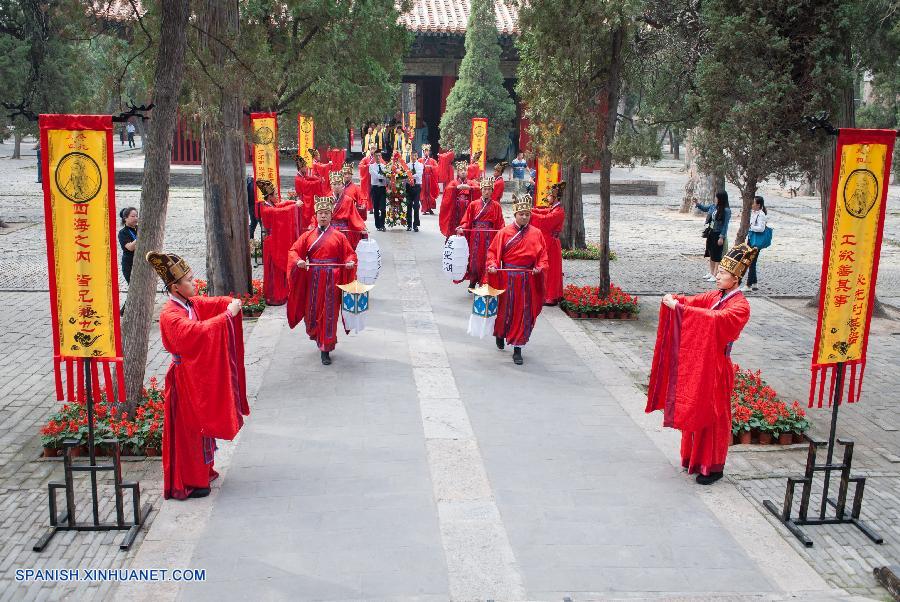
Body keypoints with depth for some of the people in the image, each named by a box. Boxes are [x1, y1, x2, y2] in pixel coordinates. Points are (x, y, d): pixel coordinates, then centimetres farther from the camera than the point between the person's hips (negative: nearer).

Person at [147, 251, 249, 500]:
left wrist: (231, 303, -12)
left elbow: (214, 303, 10)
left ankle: (200, 470, 38)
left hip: (199, 375, 9)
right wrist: (227, 315, -32)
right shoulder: (170, 314, -24)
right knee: (188, 430, 2)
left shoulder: (191, 303, 2)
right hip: (184, 378, -9)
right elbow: (197, 331, -36)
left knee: (200, 425, 21)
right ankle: (187, 483, 15)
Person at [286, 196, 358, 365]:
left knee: (329, 314, 0)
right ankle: (318, 337, 36)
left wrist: (350, 262, -17)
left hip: (331, 281, -2)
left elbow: (350, 254, 5)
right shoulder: (308, 235, 5)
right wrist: (298, 261, -21)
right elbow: (293, 251, 0)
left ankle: (325, 349, 7)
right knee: (312, 311, 9)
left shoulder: (338, 236, 3)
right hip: (313, 280, 2)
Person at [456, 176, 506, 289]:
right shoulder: (473, 204, 6)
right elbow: (467, 221, 3)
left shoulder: (496, 206, 5)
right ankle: (472, 282, 14)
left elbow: (500, 223, 1)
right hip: (476, 236, 0)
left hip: (490, 237, 0)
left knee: (487, 258, -1)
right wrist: (462, 228, -15)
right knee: (475, 258, 1)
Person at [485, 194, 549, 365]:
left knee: (523, 313, 1)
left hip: (527, 279, 1)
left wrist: (540, 267, -13)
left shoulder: (536, 234, 2)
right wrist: (492, 265, -17)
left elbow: (542, 254, 5)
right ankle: (500, 334, 41)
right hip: (507, 277, -1)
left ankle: (517, 349, 9)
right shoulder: (505, 232, -3)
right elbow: (493, 251, -1)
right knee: (505, 309, 10)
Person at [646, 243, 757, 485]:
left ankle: (713, 467, 15)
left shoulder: (740, 306, -15)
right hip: (698, 363, 7)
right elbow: (693, 301, -2)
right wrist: (674, 299, -25)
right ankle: (694, 457, 32)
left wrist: (678, 307, -35)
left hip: (716, 367, -7)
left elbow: (715, 319, -31)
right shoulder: (715, 296, 8)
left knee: (712, 416, 2)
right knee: (693, 409, 16)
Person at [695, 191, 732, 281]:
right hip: (711, 233, 8)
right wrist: (698, 204, 11)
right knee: (711, 254, 16)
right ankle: (711, 273, 27)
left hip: (718, 234, -8)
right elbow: (704, 208, 25)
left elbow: (725, 225, -17)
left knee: (717, 256, -3)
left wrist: (722, 237, -19)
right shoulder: (713, 207, 4)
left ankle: (715, 276, 1)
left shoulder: (726, 210, -17)